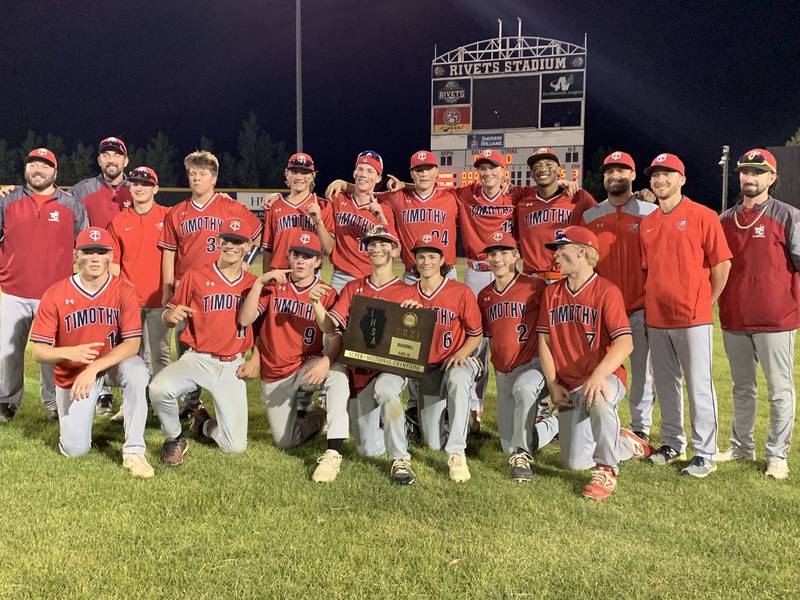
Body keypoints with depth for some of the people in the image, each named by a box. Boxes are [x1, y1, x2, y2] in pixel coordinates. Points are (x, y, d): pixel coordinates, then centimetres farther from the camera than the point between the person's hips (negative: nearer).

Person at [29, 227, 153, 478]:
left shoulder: (124, 291, -15)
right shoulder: (55, 295, -14)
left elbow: (132, 344, -21)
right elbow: (39, 352, -12)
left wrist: (94, 368, -32)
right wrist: (69, 353, -33)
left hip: (115, 359, 0)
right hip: (72, 372, 1)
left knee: (136, 371, -37)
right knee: (74, 449, -5)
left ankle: (133, 452, -25)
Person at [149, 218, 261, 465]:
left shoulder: (254, 284, 5)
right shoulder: (195, 275, 0)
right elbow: (170, 316, 5)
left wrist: (255, 359, 2)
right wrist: (171, 315, -19)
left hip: (232, 367, 1)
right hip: (196, 359, -1)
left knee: (235, 446, -6)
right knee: (159, 388, -35)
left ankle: (204, 424, 31)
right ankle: (174, 439, -2)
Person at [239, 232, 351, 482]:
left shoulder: (327, 294, -5)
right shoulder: (273, 285, -1)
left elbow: (336, 338, -16)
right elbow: (244, 320, -12)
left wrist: (326, 360, -37)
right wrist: (259, 282, -22)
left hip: (308, 367, -2)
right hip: (274, 377, 2)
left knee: (338, 373, -36)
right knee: (285, 441, 4)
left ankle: (333, 452, -38)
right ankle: (316, 418, 36)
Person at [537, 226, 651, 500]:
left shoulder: (606, 291, -10)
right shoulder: (552, 293, 8)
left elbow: (625, 343, -20)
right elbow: (544, 341, 9)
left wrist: (598, 375, -35)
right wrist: (553, 385, -2)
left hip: (605, 378, -6)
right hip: (568, 387, 6)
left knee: (597, 399, -42)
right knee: (575, 462, 1)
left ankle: (607, 471, -18)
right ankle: (626, 443, 31)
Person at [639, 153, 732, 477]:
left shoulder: (703, 216, -3)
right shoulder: (646, 223, 11)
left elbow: (722, 263, -4)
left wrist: (707, 303, -2)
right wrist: (651, 305, 11)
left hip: (693, 317, -5)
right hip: (655, 318, 6)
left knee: (699, 385, -2)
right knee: (665, 384, 13)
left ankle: (705, 454, 7)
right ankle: (672, 444, 26)